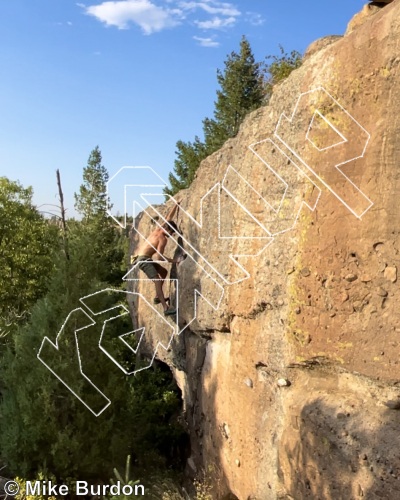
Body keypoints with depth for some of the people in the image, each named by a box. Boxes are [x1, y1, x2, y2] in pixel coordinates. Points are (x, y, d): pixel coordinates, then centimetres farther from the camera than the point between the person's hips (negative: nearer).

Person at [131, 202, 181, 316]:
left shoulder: (159, 229, 9)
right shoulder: (163, 239, -15)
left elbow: (169, 217, 22)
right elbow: (159, 257, -20)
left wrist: (176, 205, 26)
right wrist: (174, 260, -15)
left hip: (144, 258, 10)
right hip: (142, 259, -10)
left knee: (164, 272, 19)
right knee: (157, 280, -19)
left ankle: (158, 297, 22)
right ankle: (166, 308, -27)